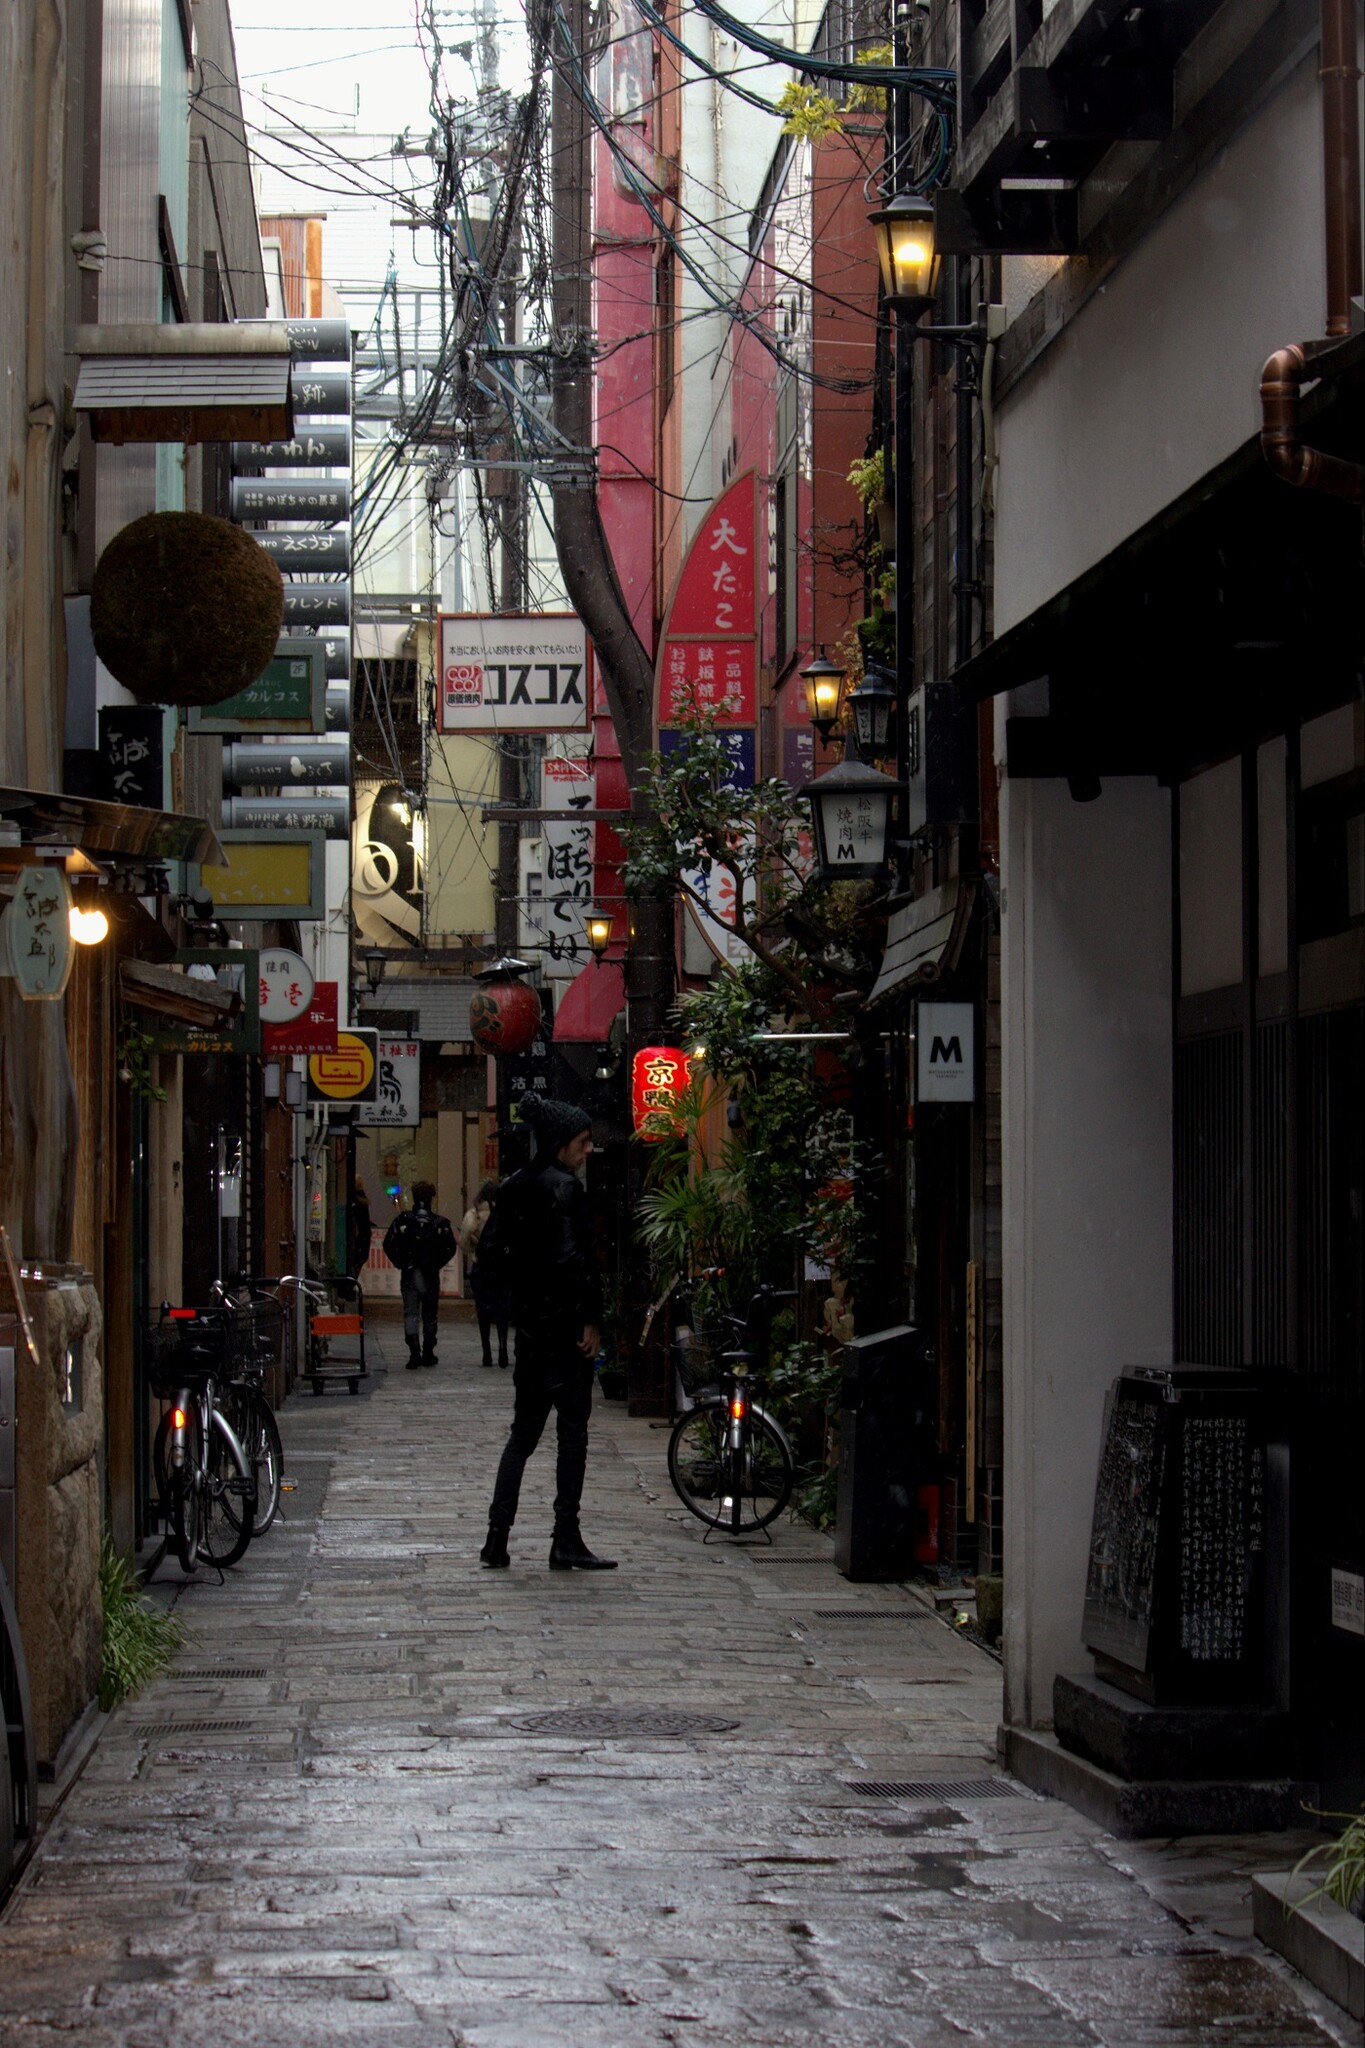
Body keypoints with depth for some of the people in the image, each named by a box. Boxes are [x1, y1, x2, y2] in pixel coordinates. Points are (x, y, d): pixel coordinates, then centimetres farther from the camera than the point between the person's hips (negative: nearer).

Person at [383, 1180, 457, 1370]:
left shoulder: (403, 1220, -3)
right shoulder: (440, 1223, -2)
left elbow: (388, 1244, -8)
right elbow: (450, 1248, -5)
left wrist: (400, 1263, 3)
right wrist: (437, 1264, 7)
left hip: (409, 1274, -1)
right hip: (431, 1275, 1)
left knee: (410, 1313, 0)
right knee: (430, 1314, 12)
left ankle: (414, 1351, -17)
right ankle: (428, 1353, 15)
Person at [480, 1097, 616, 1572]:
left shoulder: (514, 1187, 11)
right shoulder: (565, 1188, -14)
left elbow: (491, 1249, 12)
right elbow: (573, 1257, -20)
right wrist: (590, 1319, -16)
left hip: (527, 1319, 8)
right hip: (565, 1320, -8)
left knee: (524, 1430, 13)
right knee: (572, 1431, -1)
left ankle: (497, 1534, 7)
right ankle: (566, 1541, 0)